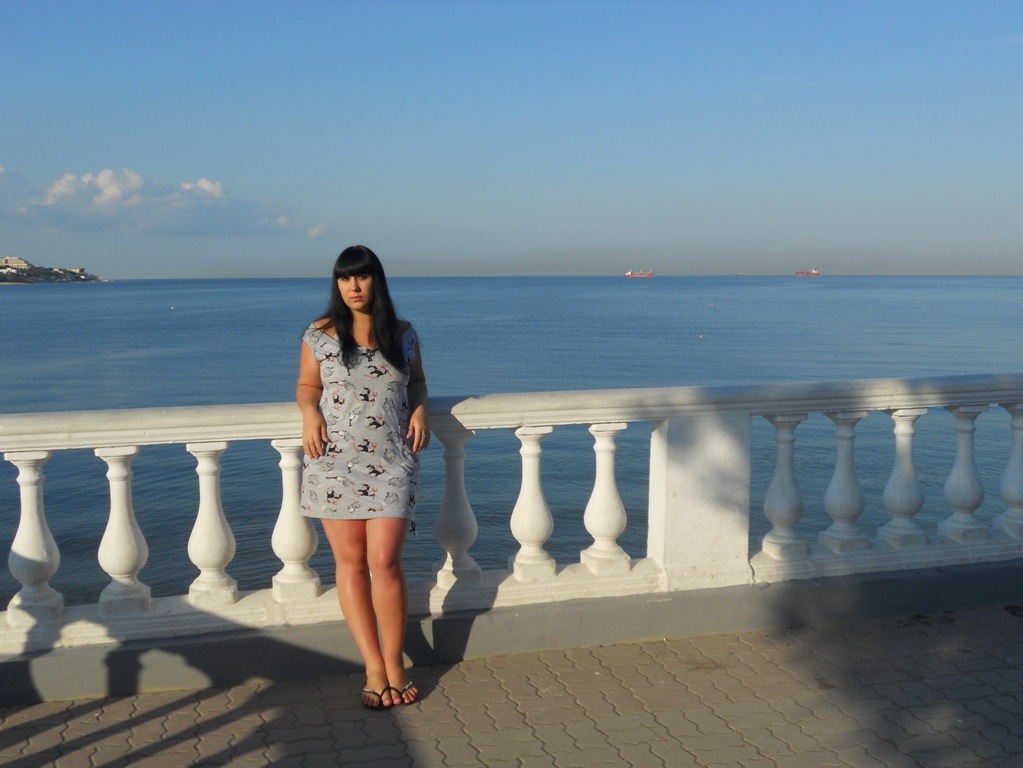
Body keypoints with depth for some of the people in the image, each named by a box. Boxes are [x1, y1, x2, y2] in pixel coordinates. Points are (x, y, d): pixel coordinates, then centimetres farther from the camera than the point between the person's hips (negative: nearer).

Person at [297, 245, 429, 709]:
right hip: (335, 461, 1)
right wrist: (310, 413, -9)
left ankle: (394, 665, 8)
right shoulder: (320, 335, 4)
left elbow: (416, 381, 19)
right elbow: (307, 385, 11)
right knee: (350, 562, 1)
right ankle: (375, 667, 9)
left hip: (392, 462, 0)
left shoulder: (403, 335, 7)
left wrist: (420, 408, 0)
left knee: (384, 561, -8)